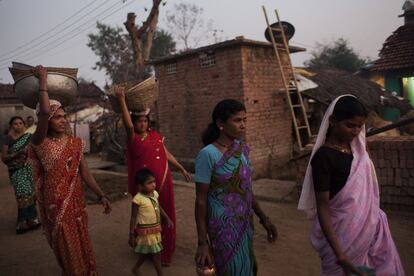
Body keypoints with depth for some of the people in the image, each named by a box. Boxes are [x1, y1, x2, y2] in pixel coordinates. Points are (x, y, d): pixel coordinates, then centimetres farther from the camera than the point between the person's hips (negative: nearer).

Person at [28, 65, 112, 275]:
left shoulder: (75, 143, 2)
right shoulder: (41, 143, -12)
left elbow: (84, 172, 2)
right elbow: (45, 111, -29)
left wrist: (101, 195, -3)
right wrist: (43, 79, -22)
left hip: (76, 201, 4)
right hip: (56, 203, -4)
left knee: (81, 240, 18)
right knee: (65, 244, 11)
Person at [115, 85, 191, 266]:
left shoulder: (156, 135, 8)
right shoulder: (133, 138, -6)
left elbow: (167, 154, 16)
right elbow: (128, 125, -27)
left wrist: (182, 169, 18)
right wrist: (121, 99, -35)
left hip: (163, 182, 5)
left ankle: (165, 250, 32)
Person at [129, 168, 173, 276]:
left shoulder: (155, 194, -2)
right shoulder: (138, 199, -22)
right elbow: (133, 218, -16)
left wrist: (167, 219, 17)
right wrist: (131, 235, -13)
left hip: (156, 229, 7)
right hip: (146, 231, -7)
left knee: (147, 252, 22)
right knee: (156, 254, 2)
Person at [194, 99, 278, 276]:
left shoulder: (243, 149, 2)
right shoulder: (208, 154, -18)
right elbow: (201, 200, -15)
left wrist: (263, 218, 14)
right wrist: (202, 242, -13)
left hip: (245, 224, 7)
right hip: (224, 227, -6)